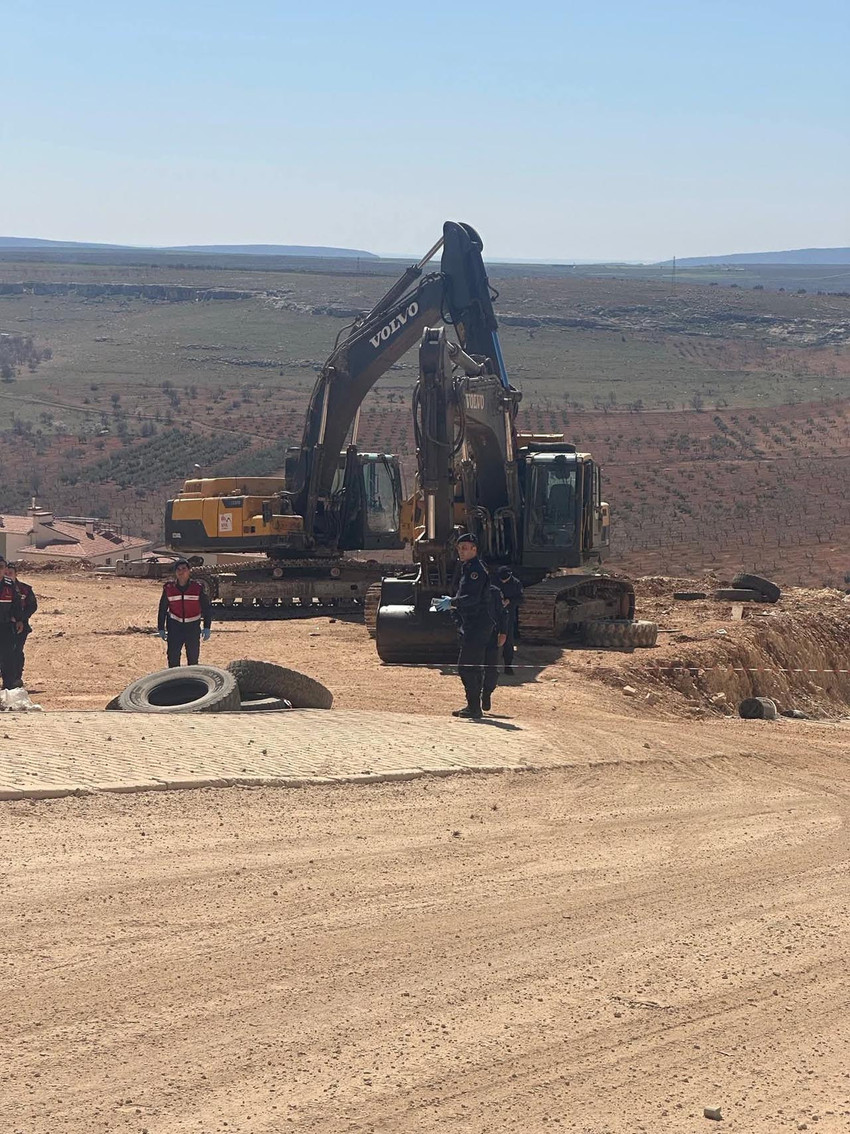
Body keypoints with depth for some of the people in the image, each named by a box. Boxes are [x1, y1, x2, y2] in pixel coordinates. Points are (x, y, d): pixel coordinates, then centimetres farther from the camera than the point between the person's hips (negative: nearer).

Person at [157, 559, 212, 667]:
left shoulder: (198, 587, -4)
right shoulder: (169, 588, -1)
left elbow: (207, 608, 2)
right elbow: (162, 609, 9)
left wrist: (207, 628, -4)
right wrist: (161, 628, 7)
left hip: (193, 627, 0)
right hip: (175, 625, 0)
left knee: (193, 658, 7)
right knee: (173, 657, -1)